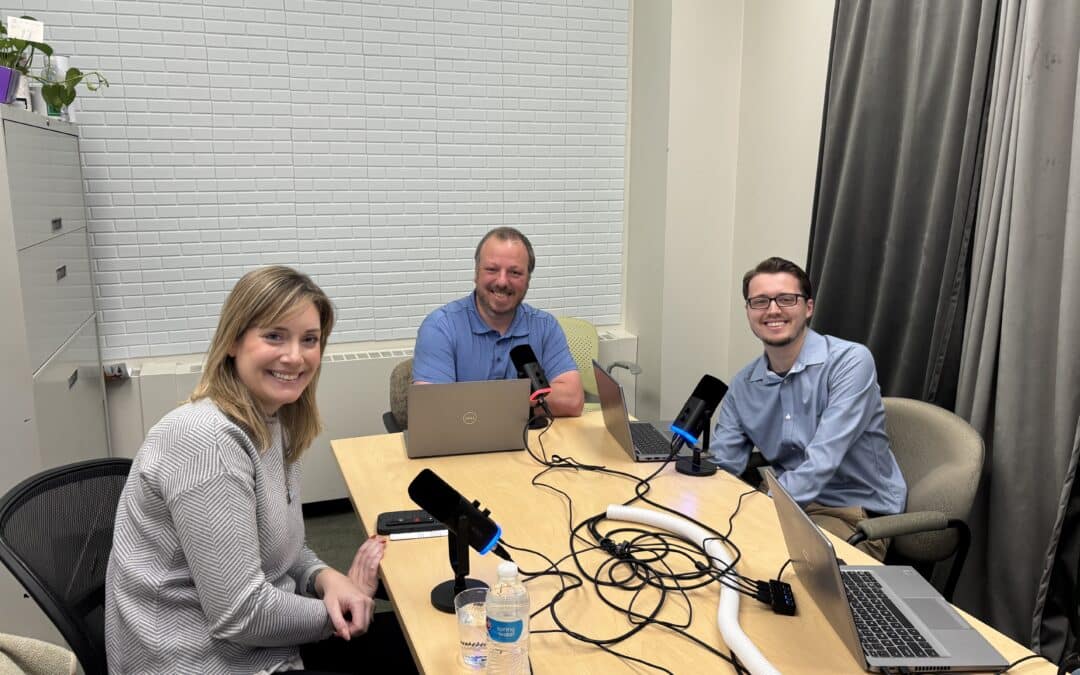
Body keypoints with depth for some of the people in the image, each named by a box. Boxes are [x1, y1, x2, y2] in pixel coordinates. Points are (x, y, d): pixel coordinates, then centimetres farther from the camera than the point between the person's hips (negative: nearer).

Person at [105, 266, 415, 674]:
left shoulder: (273, 423, 2)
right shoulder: (207, 440, -26)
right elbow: (240, 614, -25)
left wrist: (326, 577, -8)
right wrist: (337, 612, -11)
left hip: (259, 642, 8)